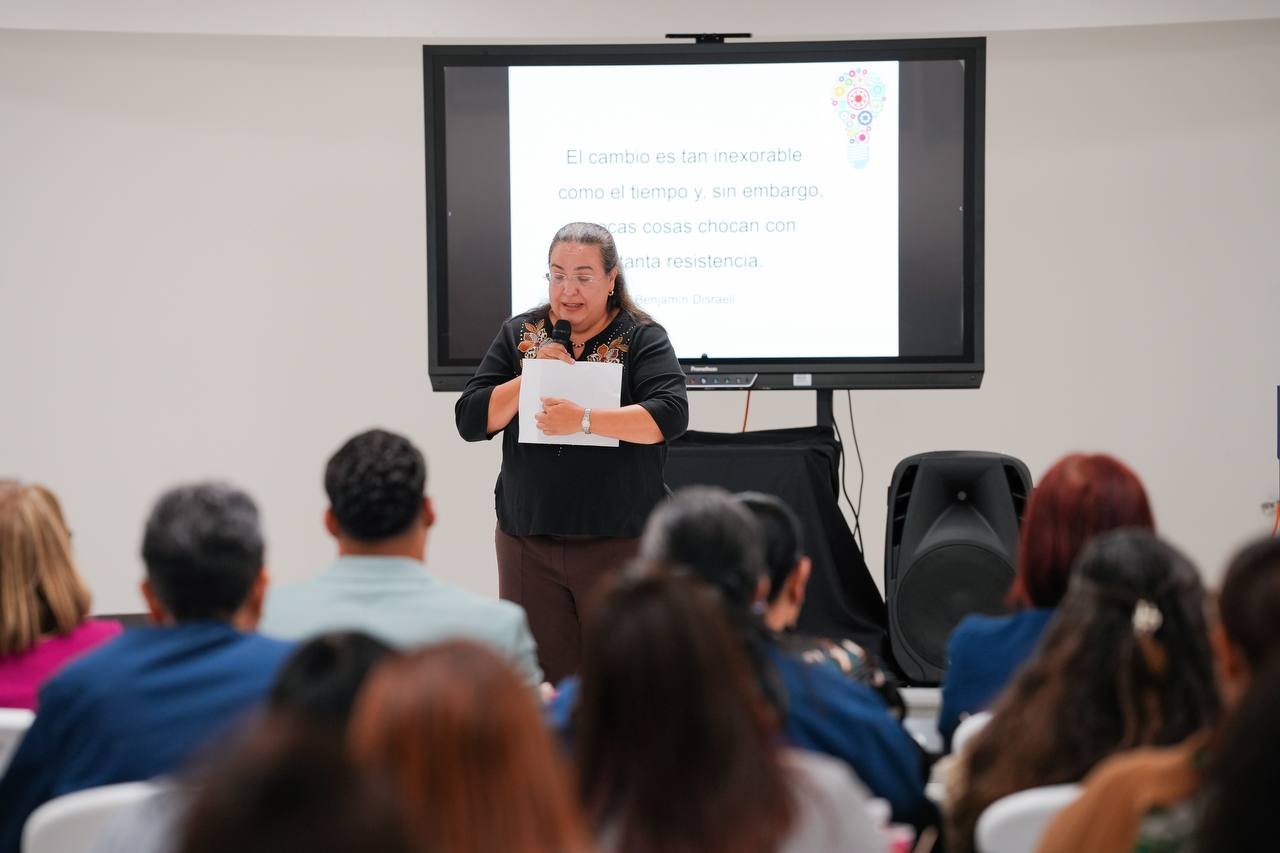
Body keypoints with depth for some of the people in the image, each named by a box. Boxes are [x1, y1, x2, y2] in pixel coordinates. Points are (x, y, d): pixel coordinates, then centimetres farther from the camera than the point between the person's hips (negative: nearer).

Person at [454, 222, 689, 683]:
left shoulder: (642, 338, 0)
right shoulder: (518, 334, 10)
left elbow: (670, 415, -16)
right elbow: (470, 420, 4)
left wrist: (585, 420, -25)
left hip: (619, 541, -3)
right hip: (529, 540, 3)